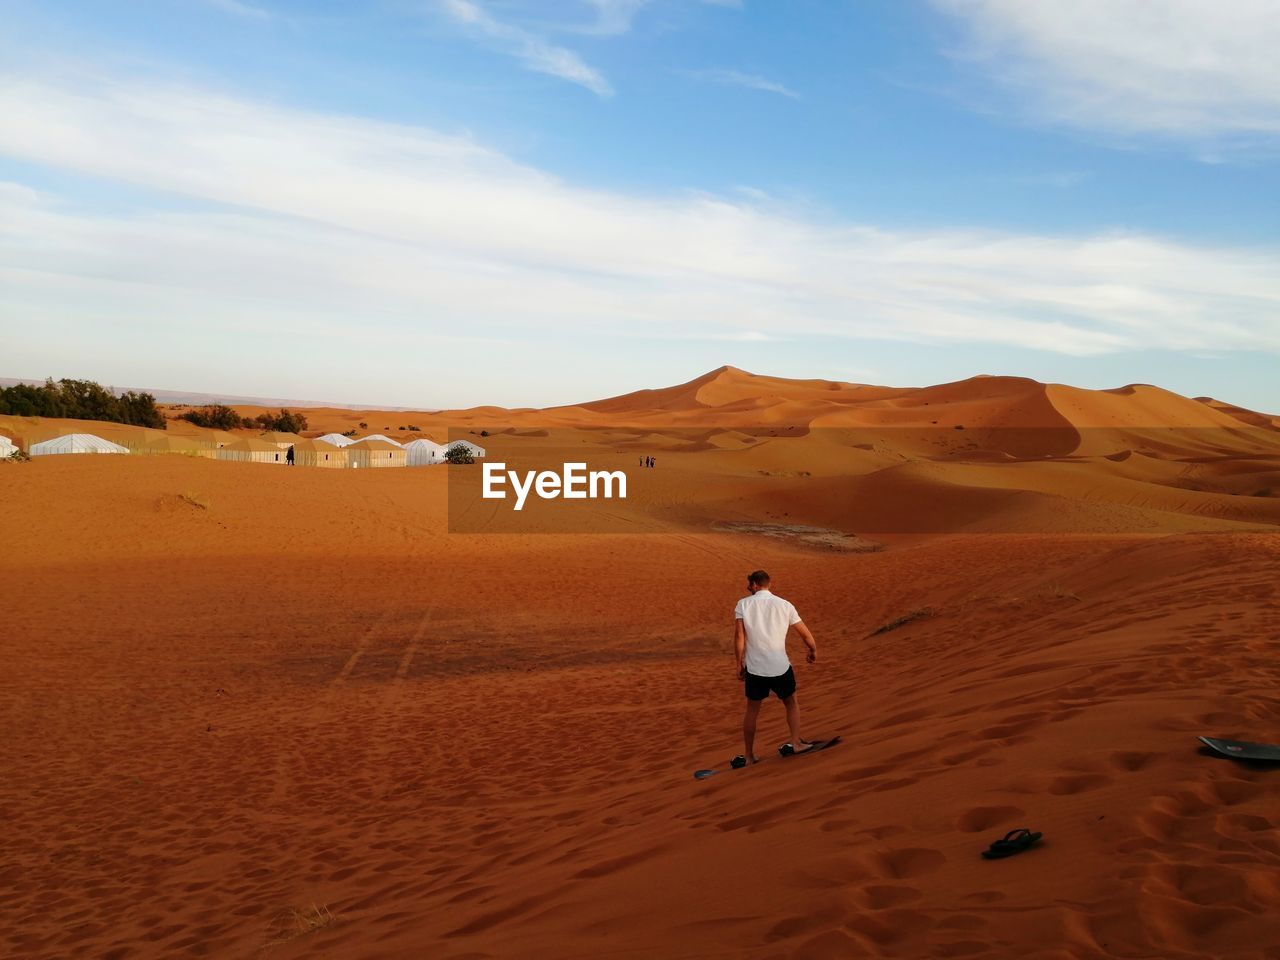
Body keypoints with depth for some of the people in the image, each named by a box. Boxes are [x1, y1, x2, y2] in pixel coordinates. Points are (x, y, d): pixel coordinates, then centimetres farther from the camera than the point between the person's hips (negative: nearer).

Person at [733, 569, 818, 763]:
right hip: (781, 667, 0)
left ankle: (749, 755, 20)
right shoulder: (785, 605, 3)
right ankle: (796, 742, 20)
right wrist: (813, 650, 27)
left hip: (754, 669, 0)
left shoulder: (743, 604, -1)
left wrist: (740, 662, -2)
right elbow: (806, 634, 9)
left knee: (752, 710, 15)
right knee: (791, 704, 24)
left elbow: (739, 635, -11)